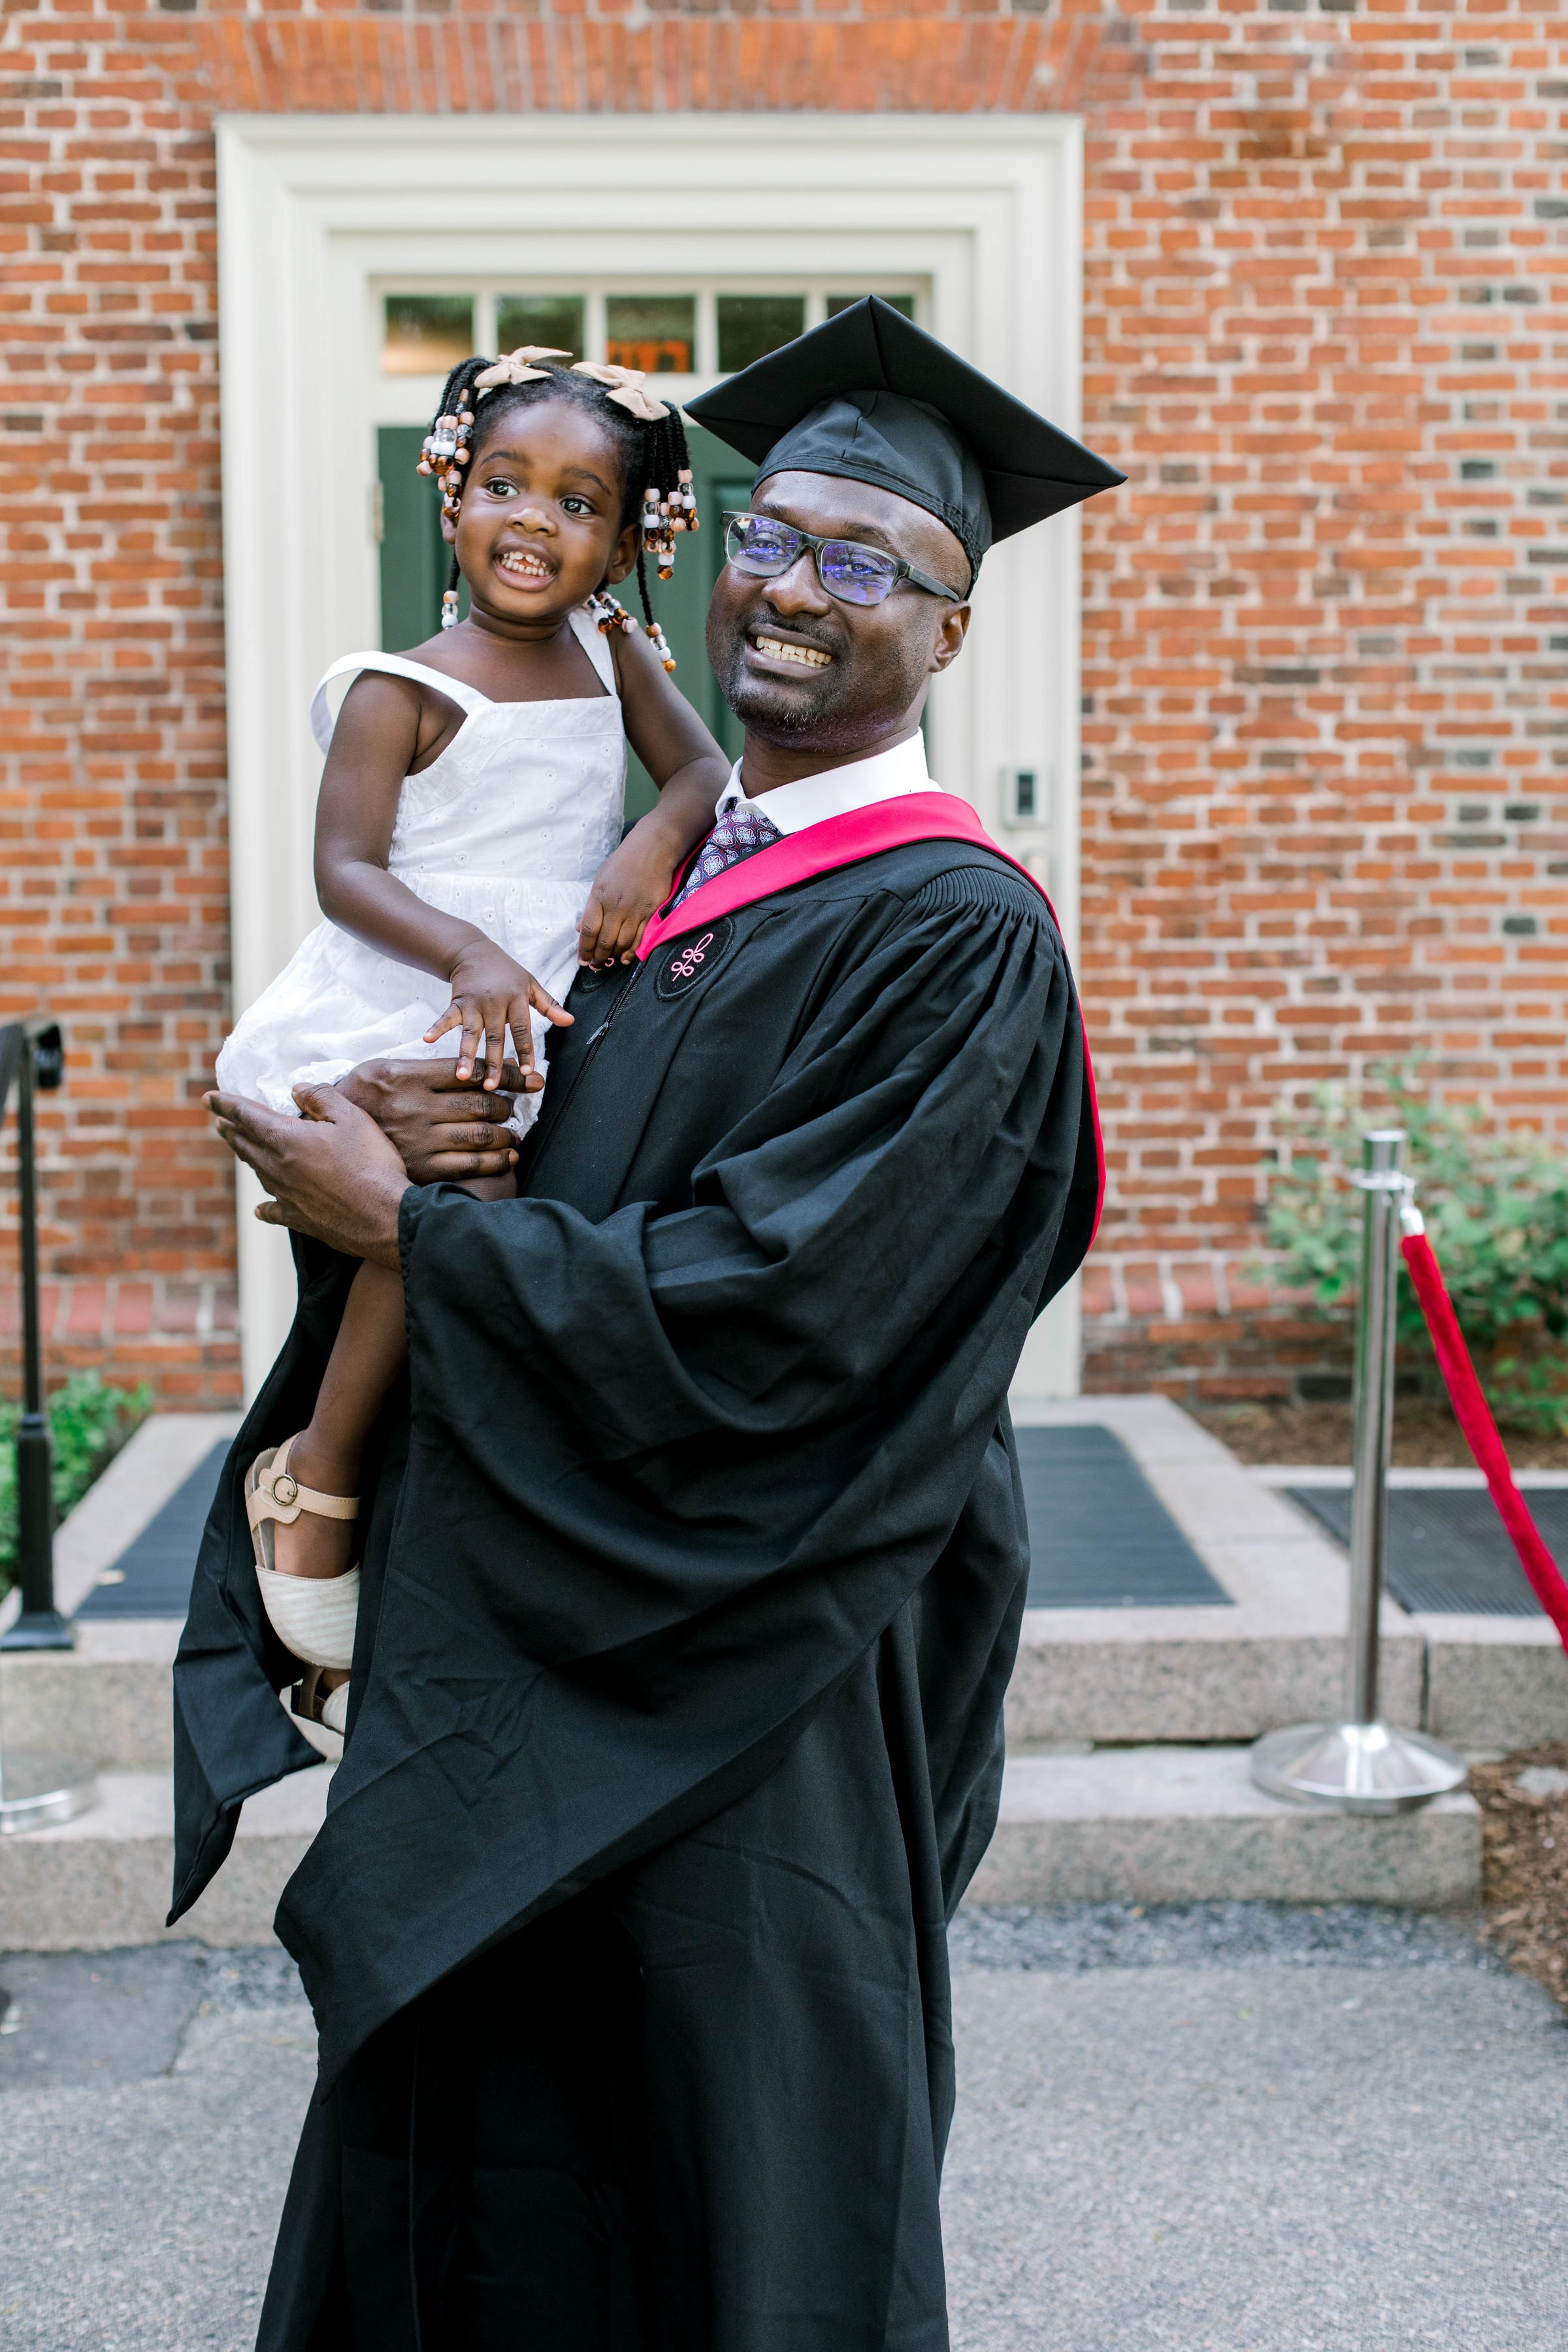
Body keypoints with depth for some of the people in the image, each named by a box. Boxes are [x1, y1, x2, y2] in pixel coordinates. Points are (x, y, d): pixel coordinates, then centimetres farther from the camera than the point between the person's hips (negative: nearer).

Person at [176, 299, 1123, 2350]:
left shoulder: (951, 932, -14)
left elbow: (769, 1306, -22)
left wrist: (398, 1220, -15)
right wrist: (396, 1126, -12)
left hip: (737, 1674, -7)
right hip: (519, 1637, 7)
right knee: (482, 2146, 18)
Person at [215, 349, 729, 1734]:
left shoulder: (611, 649, 11)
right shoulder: (403, 694, -6)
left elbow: (708, 768, 9)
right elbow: (345, 869, -11)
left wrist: (654, 845, -13)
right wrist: (467, 954, -28)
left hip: (534, 1021, 6)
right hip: (393, 1018, -6)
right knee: (465, 1183, -32)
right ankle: (316, 1477, -14)